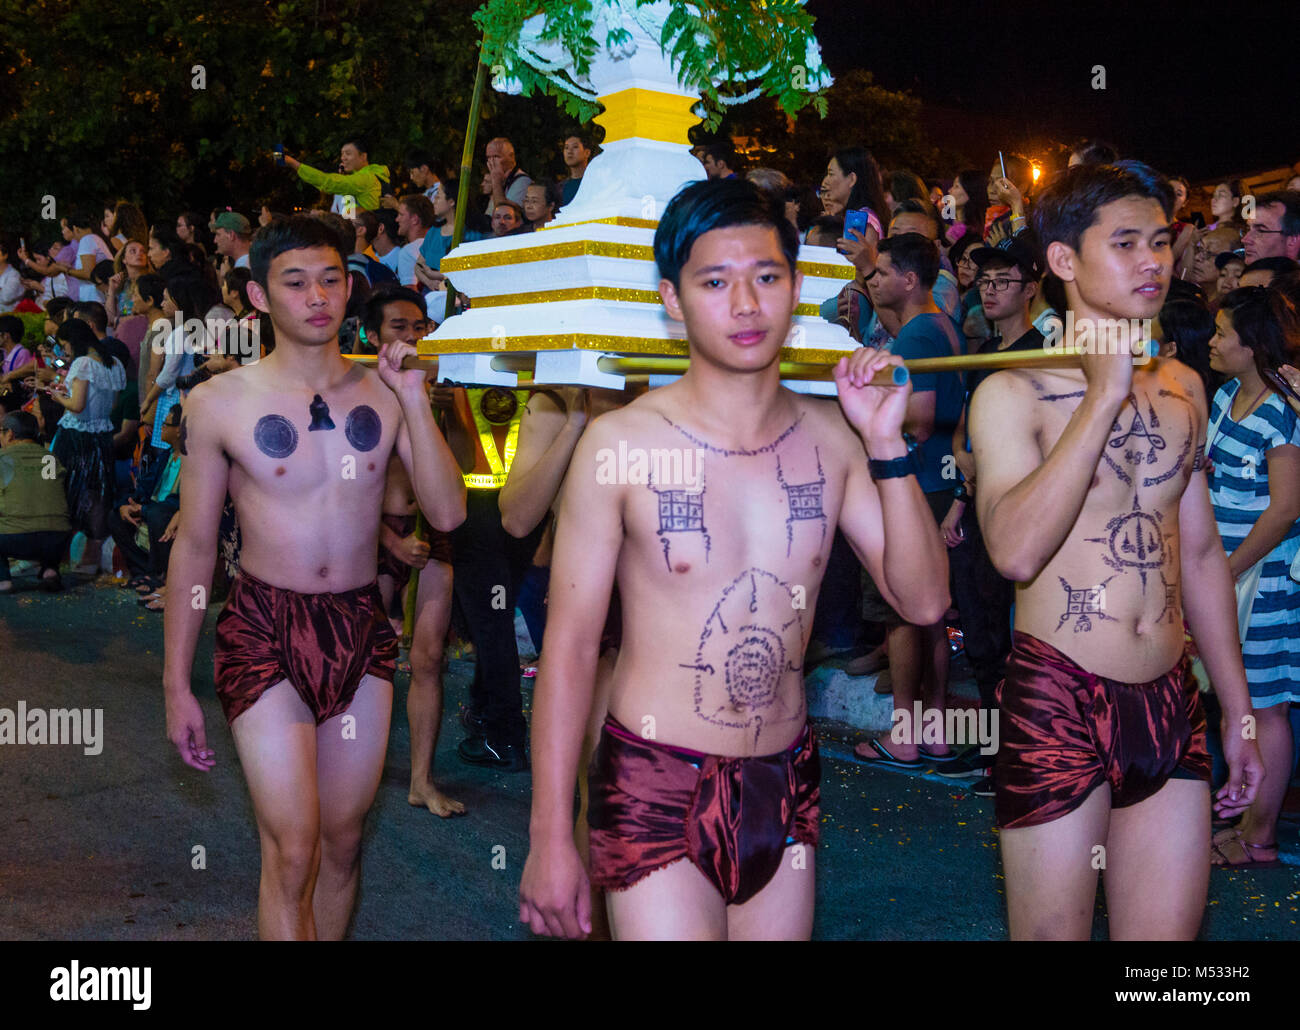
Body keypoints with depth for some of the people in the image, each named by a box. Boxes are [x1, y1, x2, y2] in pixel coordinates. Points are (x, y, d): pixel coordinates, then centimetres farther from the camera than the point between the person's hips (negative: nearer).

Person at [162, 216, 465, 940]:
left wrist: (414, 398, -13)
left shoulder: (384, 391, 3)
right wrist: (177, 684, 2)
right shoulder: (220, 402, -4)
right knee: (292, 851, -9)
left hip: (363, 631, 3)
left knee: (342, 840, 13)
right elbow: (195, 546, 2)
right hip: (265, 632, -3)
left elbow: (449, 513, -5)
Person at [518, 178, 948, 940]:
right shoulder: (620, 444, -10)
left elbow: (924, 599, 0)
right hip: (655, 788, -4)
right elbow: (569, 646, -8)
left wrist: (886, 442, -10)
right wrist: (551, 839, -7)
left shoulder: (829, 438, 1)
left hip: (786, 788, 4)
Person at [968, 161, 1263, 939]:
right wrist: (1105, 395, -19)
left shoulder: (1183, 387, 11)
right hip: (1057, 703, -5)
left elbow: (1201, 552, 18)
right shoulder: (1013, 392, -7)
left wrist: (1238, 709, 18)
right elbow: (1016, 551, -23)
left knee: (1167, 929, 9)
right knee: (1053, 930, 3)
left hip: (1171, 703, 5)